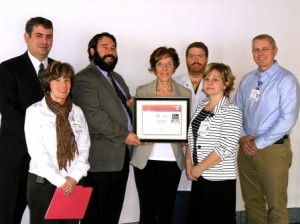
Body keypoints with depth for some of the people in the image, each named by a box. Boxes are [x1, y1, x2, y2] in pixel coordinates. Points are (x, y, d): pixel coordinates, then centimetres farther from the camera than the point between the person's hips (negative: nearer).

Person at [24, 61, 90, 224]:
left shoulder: (77, 112, 8)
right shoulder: (35, 111, -4)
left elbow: (84, 147, 5)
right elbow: (36, 152, -10)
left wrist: (74, 177, -8)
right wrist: (60, 181, -13)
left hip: (73, 183, 3)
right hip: (43, 182, -3)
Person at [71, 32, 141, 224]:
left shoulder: (117, 78, 21)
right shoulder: (85, 78, -8)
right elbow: (93, 114, -18)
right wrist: (124, 135, -16)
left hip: (121, 155, 8)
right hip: (101, 157, -8)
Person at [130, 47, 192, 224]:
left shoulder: (185, 93, 5)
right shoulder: (142, 91, 3)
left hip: (172, 159, 1)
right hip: (146, 159, -1)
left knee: (167, 209, 9)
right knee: (147, 209, 3)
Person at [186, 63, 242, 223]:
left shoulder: (231, 111, -12)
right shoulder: (200, 108, 10)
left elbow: (226, 149, -20)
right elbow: (191, 139, 15)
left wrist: (198, 168, -14)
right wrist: (189, 165, 1)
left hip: (220, 179, -7)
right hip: (199, 177, 7)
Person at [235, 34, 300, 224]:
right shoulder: (247, 80, 9)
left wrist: (259, 144, -15)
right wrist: (243, 138, -4)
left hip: (273, 149, -5)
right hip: (246, 149, 6)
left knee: (276, 205, 2)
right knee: (252, 201, 15)